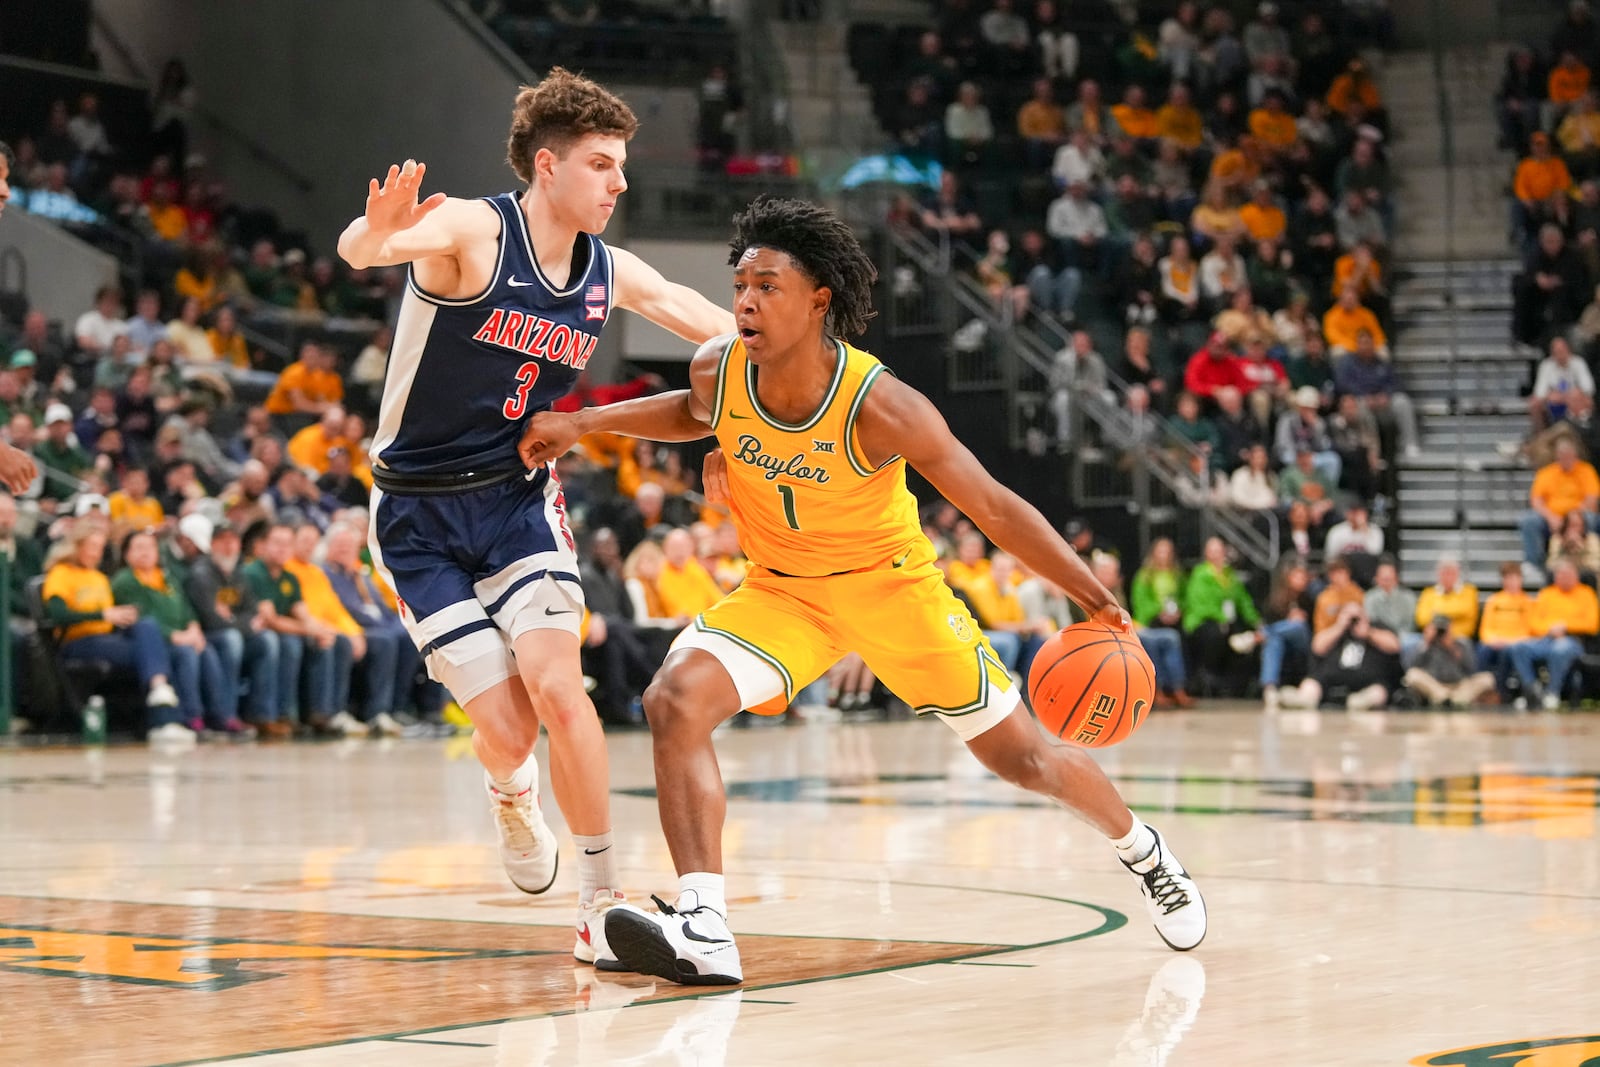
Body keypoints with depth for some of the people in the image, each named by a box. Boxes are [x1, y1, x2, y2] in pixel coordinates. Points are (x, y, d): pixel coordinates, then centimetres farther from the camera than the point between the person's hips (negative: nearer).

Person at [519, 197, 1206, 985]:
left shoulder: (878, 407, -31)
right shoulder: (718, 370, -19)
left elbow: (994, 509, -23)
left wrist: (1094, 599, -27)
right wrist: (584, 423, 1)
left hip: (891, 583, -3)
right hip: (782, 589, 3)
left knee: (1022, 757, 8)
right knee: (676, 701, -24)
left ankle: (1141, 850, 40)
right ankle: (703, 932, -27)